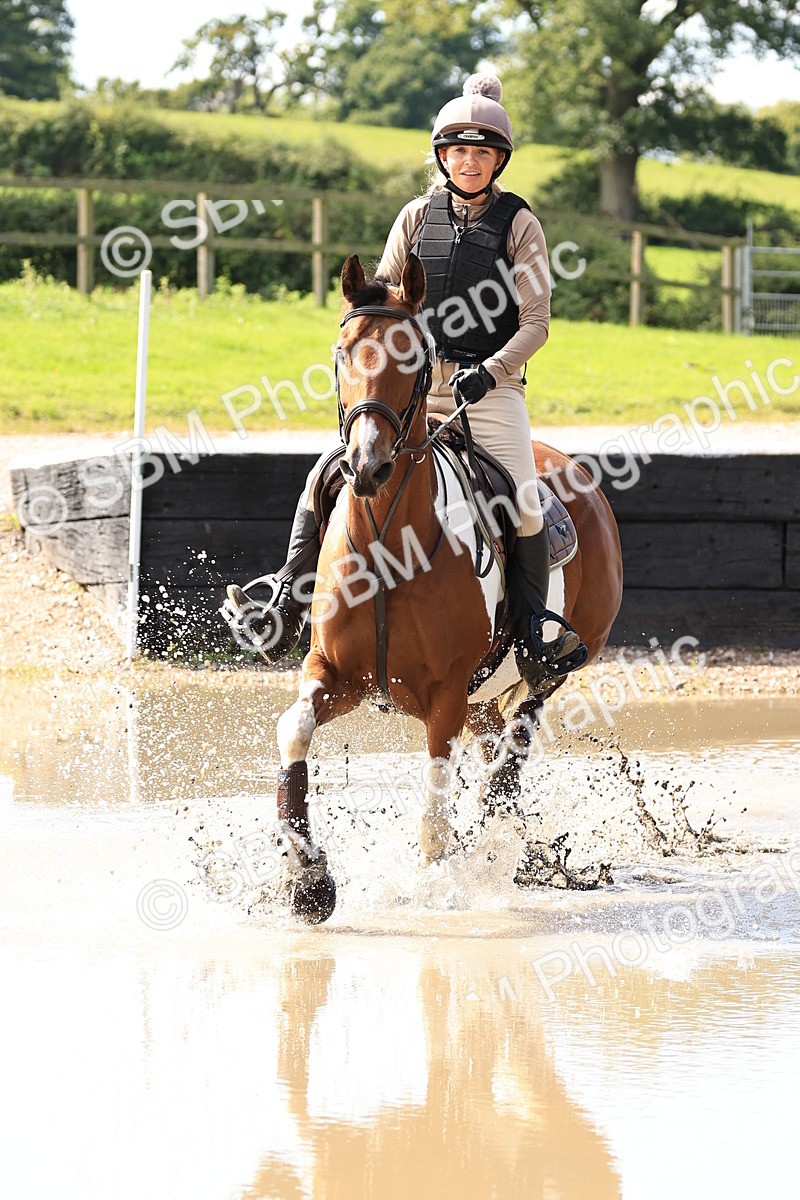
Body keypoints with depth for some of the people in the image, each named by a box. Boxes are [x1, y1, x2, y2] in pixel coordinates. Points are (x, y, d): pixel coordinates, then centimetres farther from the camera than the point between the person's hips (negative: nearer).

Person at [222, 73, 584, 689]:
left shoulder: (518, 224, -1)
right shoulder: (418, 216, 8)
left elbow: (535, 322, -5)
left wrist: (490, 372, -19)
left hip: (490, 387, -3)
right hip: (413, 383, 3)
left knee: (524, 506, -18)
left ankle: (533, 640, -1)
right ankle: (284, 621, -5)